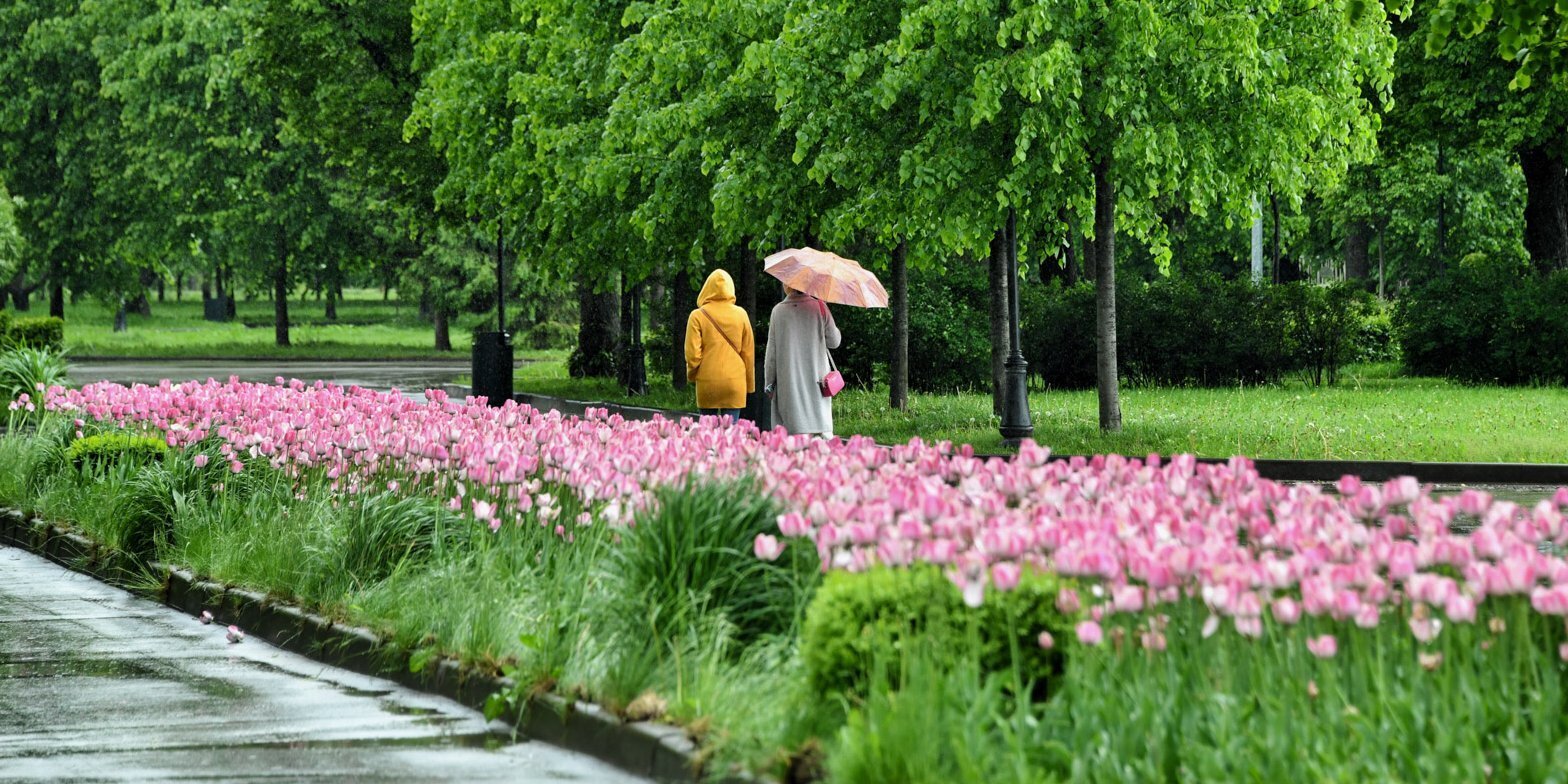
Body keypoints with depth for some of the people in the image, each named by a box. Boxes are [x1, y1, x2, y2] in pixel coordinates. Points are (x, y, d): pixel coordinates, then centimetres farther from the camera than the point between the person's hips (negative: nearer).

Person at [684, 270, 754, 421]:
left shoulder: (698, 316, -4)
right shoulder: (741, 315, 1)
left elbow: (692, 353, -7)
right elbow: (748, 352, 5)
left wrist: (691, 375, 12)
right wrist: (749, 384, 14)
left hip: (707, 381, -1)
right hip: (734, 382, 1)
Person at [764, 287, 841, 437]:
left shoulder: (778, 311, -2)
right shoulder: (820, 307, -3)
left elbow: (771, 351, 0)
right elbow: (834, 342, 5)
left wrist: (769, 383, 7)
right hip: (816, 378, 0)